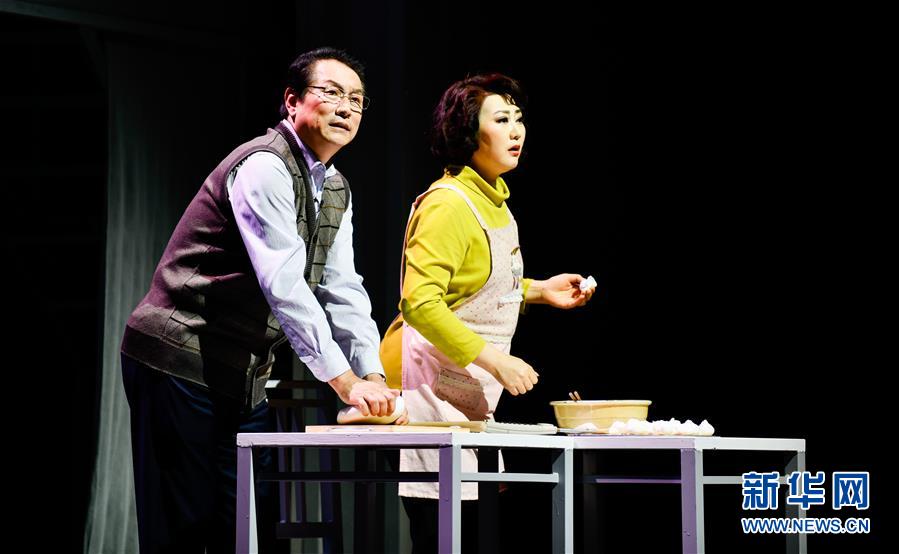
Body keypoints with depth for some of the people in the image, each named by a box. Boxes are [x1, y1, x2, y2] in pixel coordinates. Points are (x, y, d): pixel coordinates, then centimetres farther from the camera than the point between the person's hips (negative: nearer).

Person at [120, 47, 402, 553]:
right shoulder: (265, 168, -17)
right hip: (180, 359, -9)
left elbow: (341, 290, 8)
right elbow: (283, 284, -25)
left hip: (242, 377, 9)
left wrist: (374, 377, -7)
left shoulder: (335, 190, 13)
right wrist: (344, 379, -27)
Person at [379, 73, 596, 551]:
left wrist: (538, 290, 16)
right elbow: (420, 302, -26)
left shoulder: (493, 198, 13)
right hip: (430, 383, -10)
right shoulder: (449, 204, -18)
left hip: (469, 389, 10)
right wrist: (494, 359, -26)